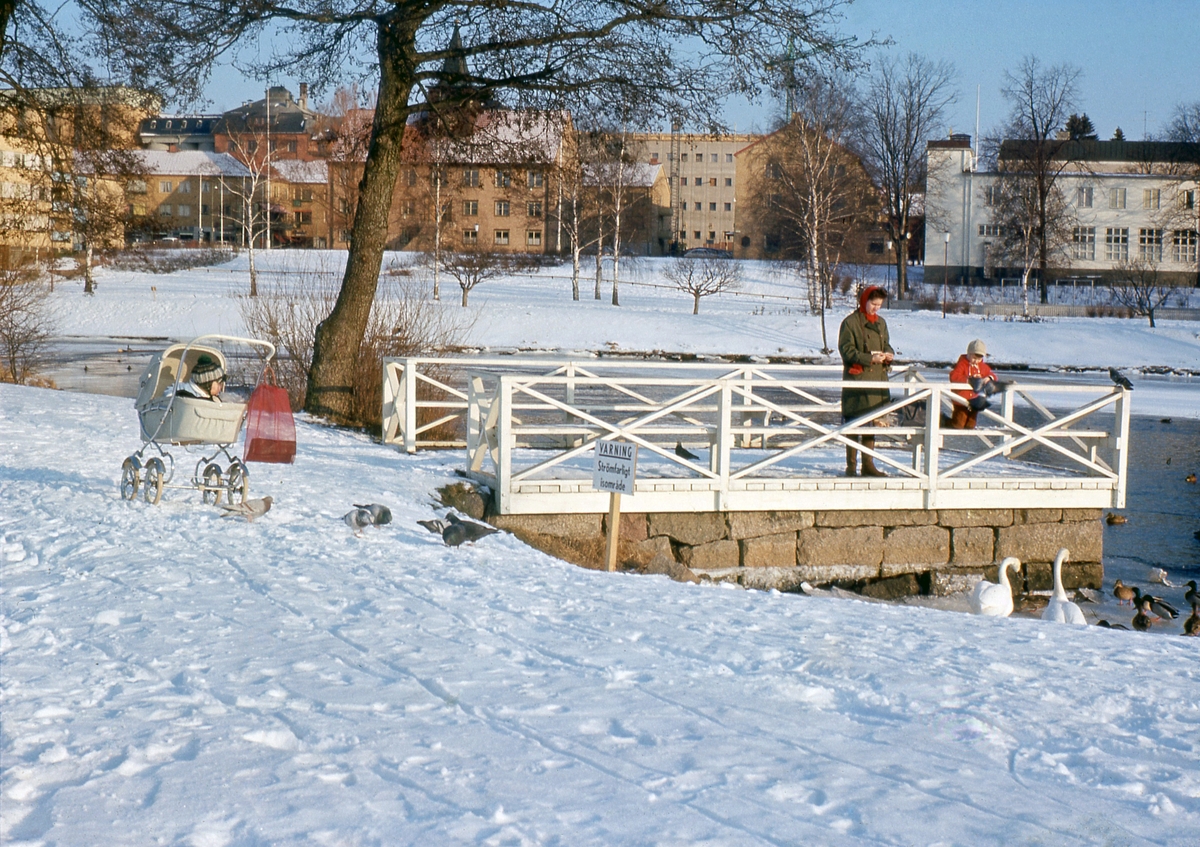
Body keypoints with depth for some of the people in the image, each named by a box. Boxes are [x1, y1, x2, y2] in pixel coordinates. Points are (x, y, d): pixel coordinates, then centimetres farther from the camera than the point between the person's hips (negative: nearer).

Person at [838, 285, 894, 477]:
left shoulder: (881, 323, 15)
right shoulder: (850, 322, -6)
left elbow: (886, 344, 24)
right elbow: (847, 350, -11)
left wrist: (888, 354, 0)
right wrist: (870, 358, -20)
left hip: (877, 380, 6)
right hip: (856, 380, -6)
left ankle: (868, 464, 16)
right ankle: (851, 466, 0)